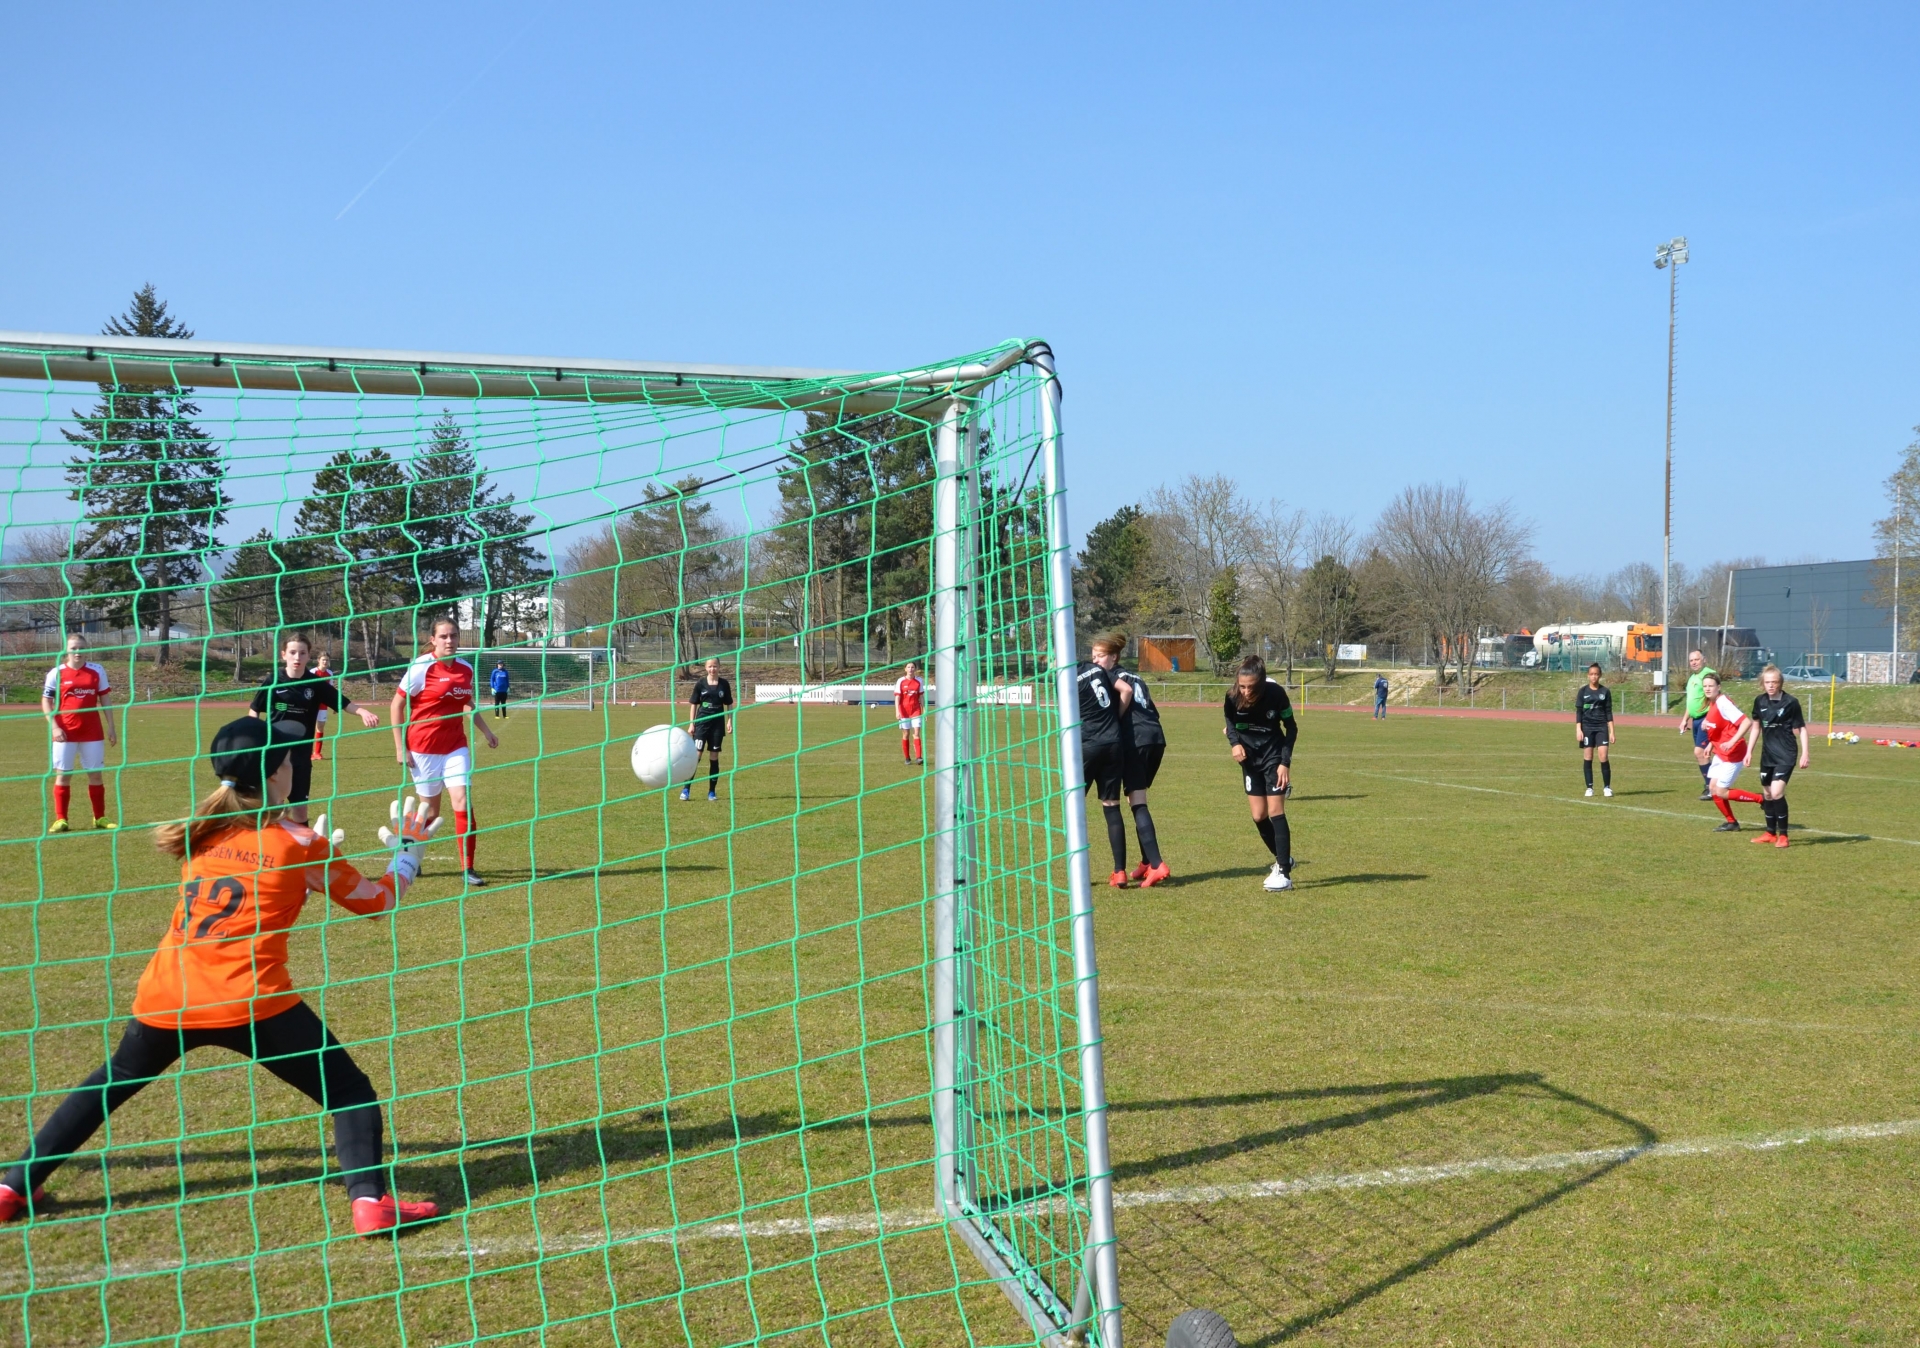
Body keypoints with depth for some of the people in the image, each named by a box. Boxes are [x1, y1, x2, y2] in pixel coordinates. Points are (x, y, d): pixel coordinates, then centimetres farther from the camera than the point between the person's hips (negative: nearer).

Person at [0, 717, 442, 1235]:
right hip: (251, 1004, -5)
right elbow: (379, 901, 8)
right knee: (349, 1092, 4)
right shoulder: (300, 842, -1)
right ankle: (370, 1200, -14)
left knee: (109, 1084, 29)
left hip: (165, 998, 5)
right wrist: (409, 848, 23)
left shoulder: (202, 833, 11)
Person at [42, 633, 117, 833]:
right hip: (65, 733, -2)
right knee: (62, 774, 1)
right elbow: (46, 702, 1)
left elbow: (105, 699, 10)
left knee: (96, 774, 5)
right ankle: (60, 820, 6)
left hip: (92, 732, 2)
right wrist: (54, 727, -10)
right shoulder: (56, 673, -1)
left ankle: (100, 818, 14)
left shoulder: (97, 671, 5)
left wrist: (111, 727, 6)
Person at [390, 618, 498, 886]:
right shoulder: (421, 667, -11)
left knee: (463, 802, -9)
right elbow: (397, 706, -6)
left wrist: (486, 732, 20)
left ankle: (468, 868, -4)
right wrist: (400, 747, -9)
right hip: (423, 748, -3)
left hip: (455, 747, 3)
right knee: (430, 810, 5)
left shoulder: (466, 668, 3)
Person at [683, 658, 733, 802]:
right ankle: (686, 789, -6)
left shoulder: (724, 684, 3)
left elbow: (729, 704, 10)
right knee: (695, 755, -9)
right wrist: (691, 723, -1)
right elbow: (693, 704, 4)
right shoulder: (700, 683, 0)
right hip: (702, 722, -1)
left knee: (714, 757, 5)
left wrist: (729, 721, 1)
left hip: (718, 723, 1)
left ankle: (712, 792, 12)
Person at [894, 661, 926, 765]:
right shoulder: (900, 681, -1)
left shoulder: (919, 681, 5)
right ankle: (907, 758, 13)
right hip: (904, 710, -1)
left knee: (916, 733, -9)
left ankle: (918, 757, -14)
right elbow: (897, 697, -4)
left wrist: (924, 710, 6)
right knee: (906, 734, 4)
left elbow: (921, 697, 10)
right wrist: (897, 711, -13)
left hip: (916, 710, 1)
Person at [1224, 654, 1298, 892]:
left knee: (1275, 811, -10)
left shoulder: (1276, 694, -26)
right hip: (1250, 756, 3)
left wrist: (1285, 762, -17)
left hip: (1274, 753, -3)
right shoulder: (1232, 697, -20)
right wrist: (1235, 743, -16)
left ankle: (1284, 873, -9)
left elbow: (1291, 728, -12)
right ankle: (1283, 859, 26)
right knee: (1259, 815, 4)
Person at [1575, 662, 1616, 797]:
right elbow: (1578, 712, 4)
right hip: (1587, 727, 0)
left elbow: (1609, 712, 6)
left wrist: (1611, 731, 2)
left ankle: (1607, 787, 1)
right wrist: (1578, 729, -5)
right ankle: (1589, 788, 8)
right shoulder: (1583, 692, 4)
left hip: (1601, 727, 0)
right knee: (1587, 757, 1)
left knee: (1603, 757, -10)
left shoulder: (1605, 691, 5)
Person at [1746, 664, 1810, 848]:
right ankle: (1770, 833, 26)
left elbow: (1801, 729, -5)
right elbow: (1756, 727, 14)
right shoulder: (1760, 701, 3)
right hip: (1767, 755, 6)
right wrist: (1749, 752, 13)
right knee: (1767, 793, 11)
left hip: (1786, 755, -6)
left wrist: (1804, 754, -9)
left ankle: (1783, 835, -5)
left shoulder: (1791, 702, -11)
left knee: (1776, 793, -16)